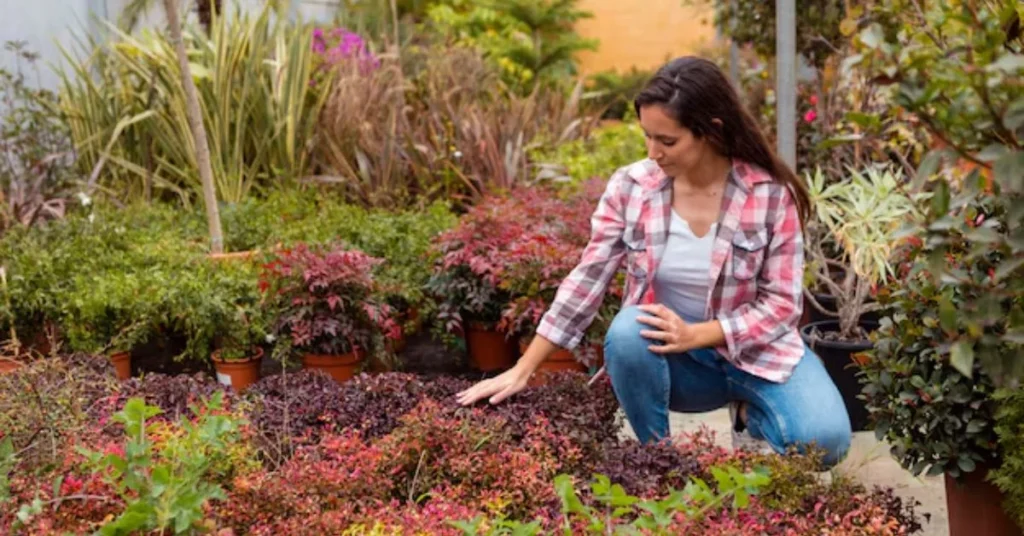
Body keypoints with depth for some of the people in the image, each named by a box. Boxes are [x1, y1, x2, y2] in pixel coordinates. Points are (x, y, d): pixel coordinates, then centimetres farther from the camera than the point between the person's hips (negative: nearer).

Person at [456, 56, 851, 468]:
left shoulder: (772, 195, -15)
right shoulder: (630, 187, -10)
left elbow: (782, 302, -13)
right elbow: (587, 279, -8)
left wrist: (696, 334, -27)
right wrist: (522, 370, -11)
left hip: (753, 349, -1)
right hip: (670, 356, 1)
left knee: (824, 440, -27)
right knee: (627, 332, -34)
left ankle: (752, 417, 8)